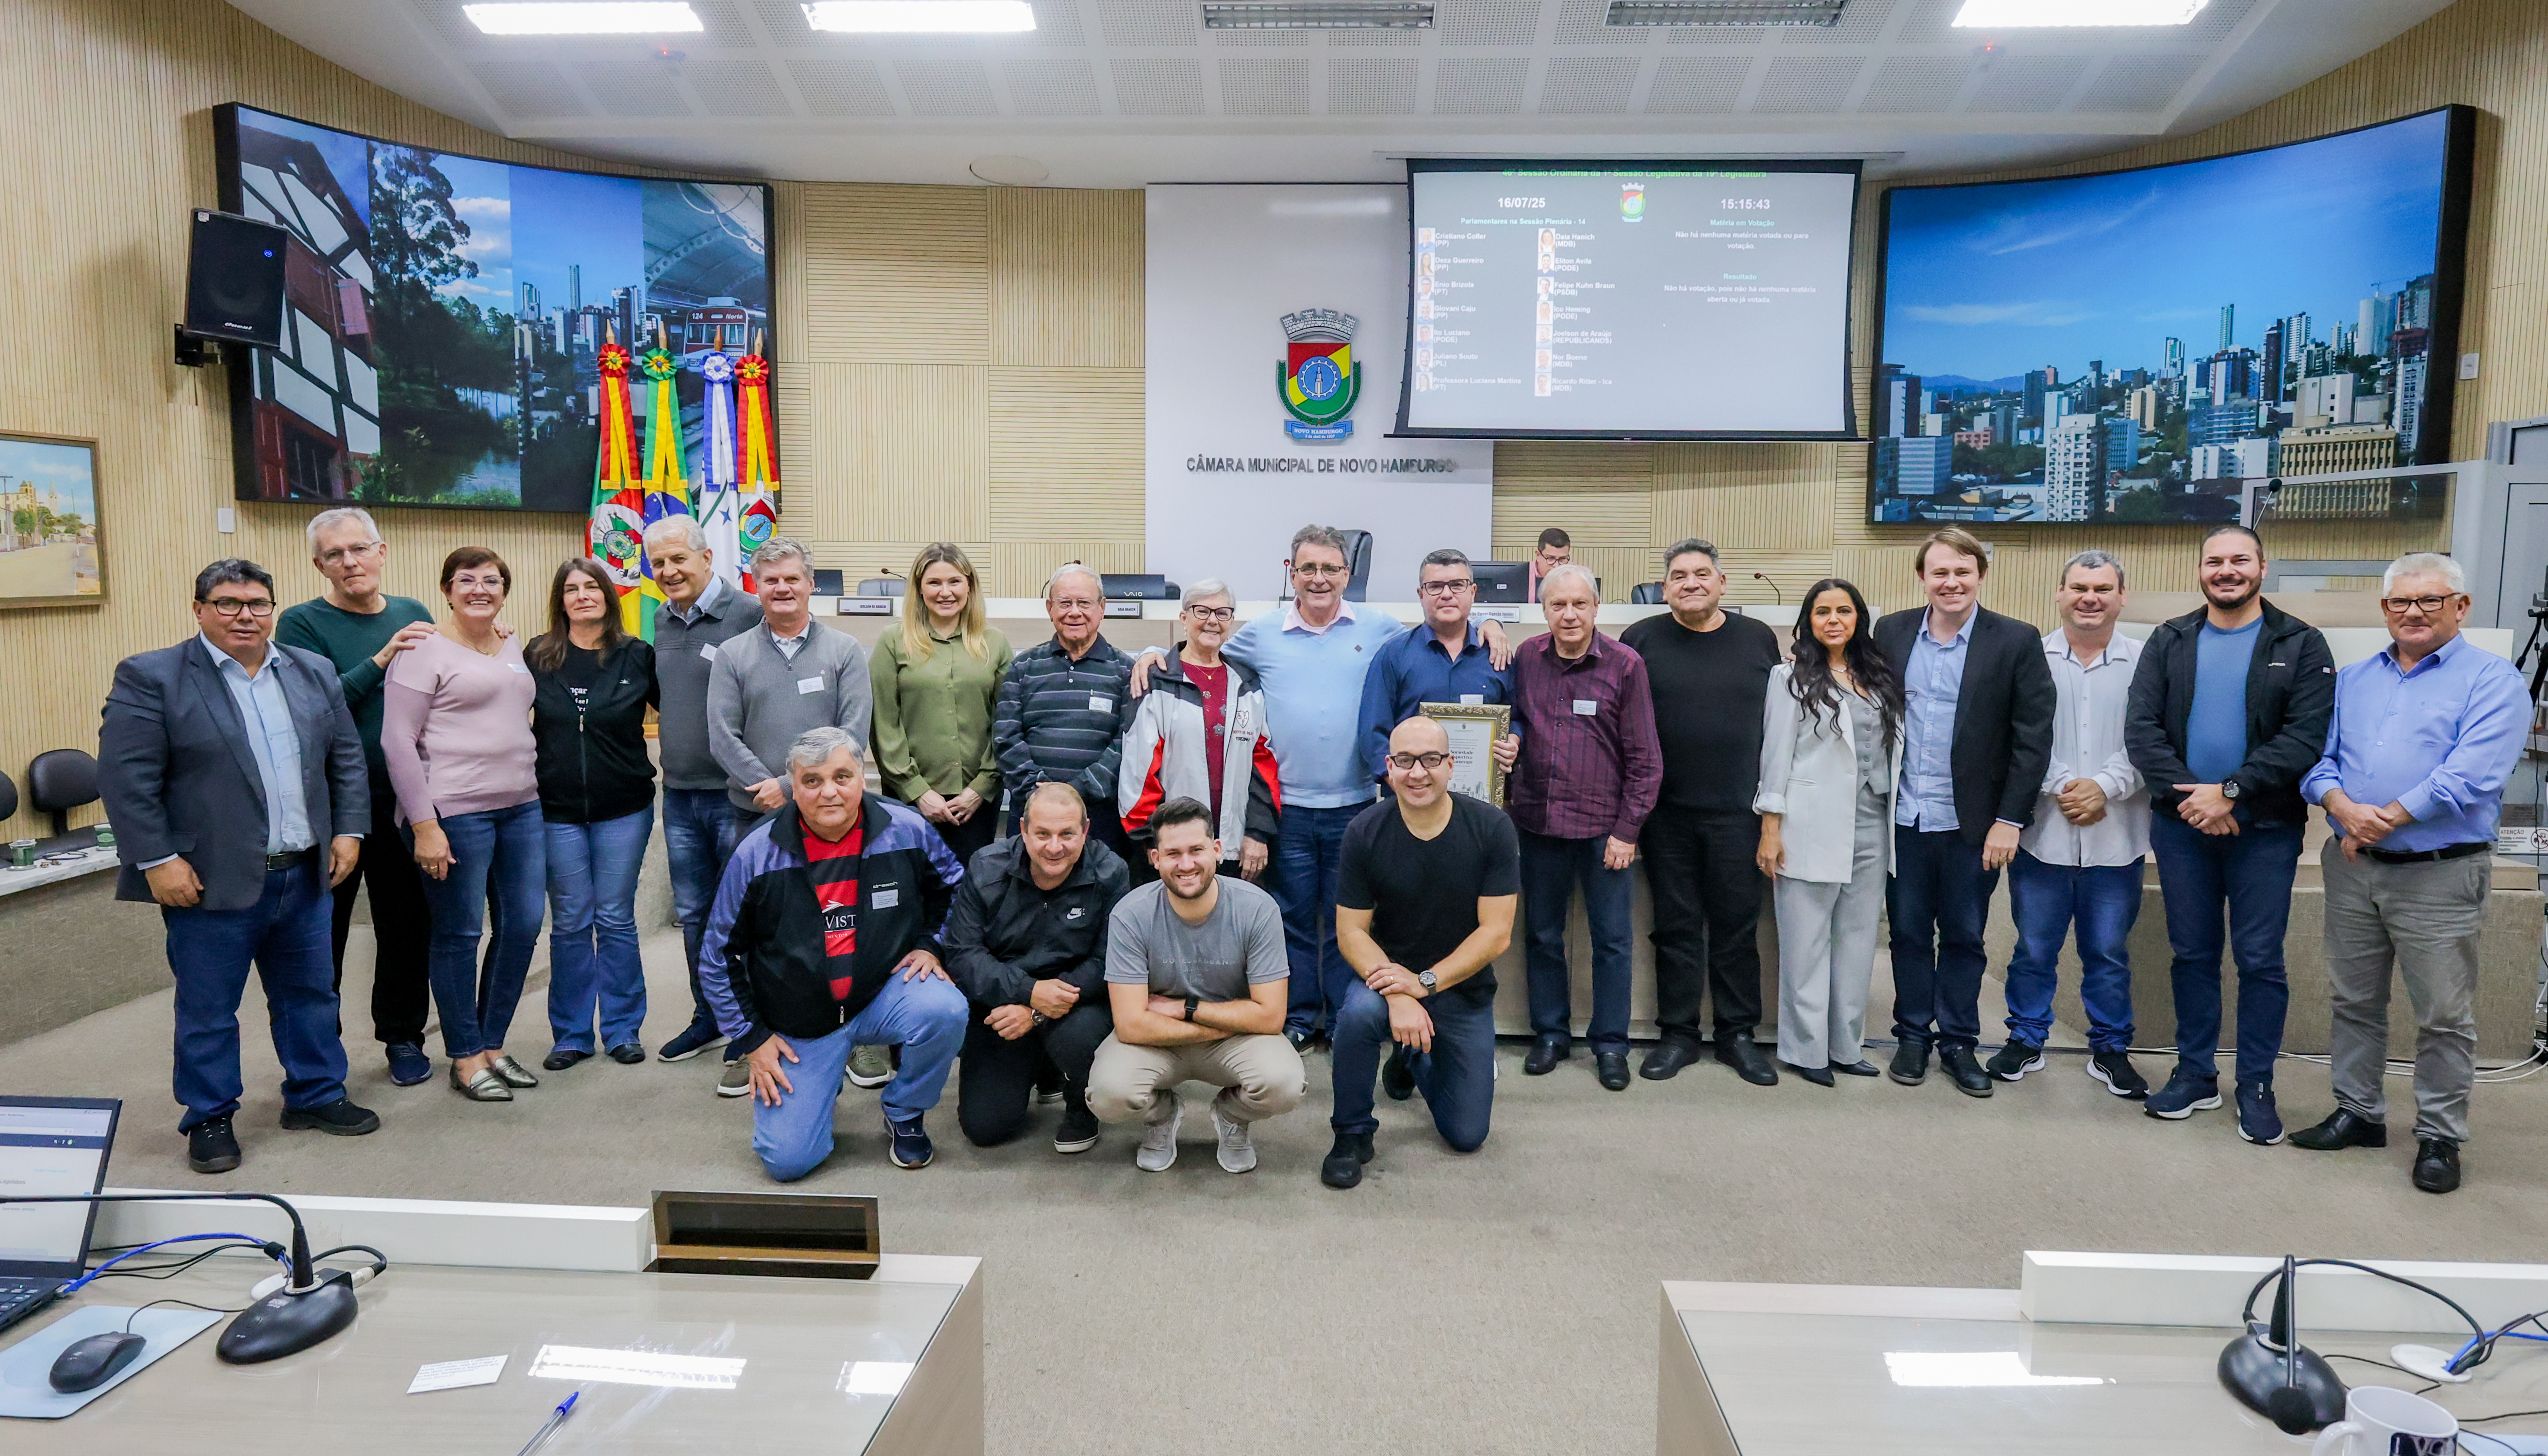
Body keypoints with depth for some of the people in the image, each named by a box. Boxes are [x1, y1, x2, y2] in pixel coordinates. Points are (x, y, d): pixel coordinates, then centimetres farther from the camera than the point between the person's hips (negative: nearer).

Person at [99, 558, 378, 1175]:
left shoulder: (314, 673, 8)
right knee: (207, 1009, 7)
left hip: (304, 875, 5)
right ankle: (210, 1119, 21)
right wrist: (157, 859, -15)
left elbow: (347, 757, 12)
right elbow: (126, 777, -10)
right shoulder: (151, 677, -7)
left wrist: (349, 829, 4)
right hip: (211, 880, -4)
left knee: (310, 995, 14)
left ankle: (316, 1096, 28)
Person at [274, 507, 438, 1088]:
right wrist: (382, 660, -21)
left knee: (408, 924, 11)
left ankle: (403, 1036, 26)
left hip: (402, 799, 3)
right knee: (321, 930, 8)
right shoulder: (302, 623, -4)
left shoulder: (414, 615, 8)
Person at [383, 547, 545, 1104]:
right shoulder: (425, 651, -5)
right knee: (460, 933, 2)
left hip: (521, 807, 7)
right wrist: (424, 824, -15)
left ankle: (493, 1045, 23)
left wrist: (533, 790, 15)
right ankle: (465, 1059, 15)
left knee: (523, 925, 8)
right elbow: (398, 741, -10)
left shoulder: (513, 649, 14)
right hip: (453, 812, -7)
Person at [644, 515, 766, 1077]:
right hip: (679, 794, 7)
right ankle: (708, 1017, 31)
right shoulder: (662, 619, 10)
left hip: (736, 795, -7)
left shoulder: (749, 613, -14)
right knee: (693, 913, 16)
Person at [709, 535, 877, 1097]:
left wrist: (790, 785, -13)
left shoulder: (844, 651, 3)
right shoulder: (733, 655, 7)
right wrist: (769, 790, -13)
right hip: (755, 817, 1)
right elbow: (723, 737, -1)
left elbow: (855, 731, -7)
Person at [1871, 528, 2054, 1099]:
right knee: (1909, 933, 11)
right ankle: (1913, 1036, 25)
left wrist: (2009, 820, -9)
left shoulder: (2016, 641, -5)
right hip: (1904, 818, 2)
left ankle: (1958, 1041, 24)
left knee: (1963, 938, 10)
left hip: (1972, 822, -2)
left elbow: (2033, 738, -5)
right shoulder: (1892, 633, 2)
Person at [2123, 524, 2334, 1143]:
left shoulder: (2301, 645, 0)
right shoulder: (2169, 641, 6)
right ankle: (2195, 1074, 23)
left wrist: (2229, 792, -18)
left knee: (2260, 961, 4)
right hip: (2181, 823, 2)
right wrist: (2189, 793, -15)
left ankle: (2256, 1086, 17)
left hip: (2265, 828, -2)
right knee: (2192, 953, 11)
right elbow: (2141, 727, -3)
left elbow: (2304, 739, -11)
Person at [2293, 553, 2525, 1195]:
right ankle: (2358, 1113, 27)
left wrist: (2385, 820, -17)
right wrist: (2344, 808, -15)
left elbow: (2471, 776, -16)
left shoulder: (2492, 680, -4)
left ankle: (2439, 1137, 16)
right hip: (2353, 869, 5)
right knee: (2353, 1000, 13)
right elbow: (2318, 758, 5)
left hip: (2440, 875, -5)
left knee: (2444, 1016, 2)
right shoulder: (2352, 679, 12)